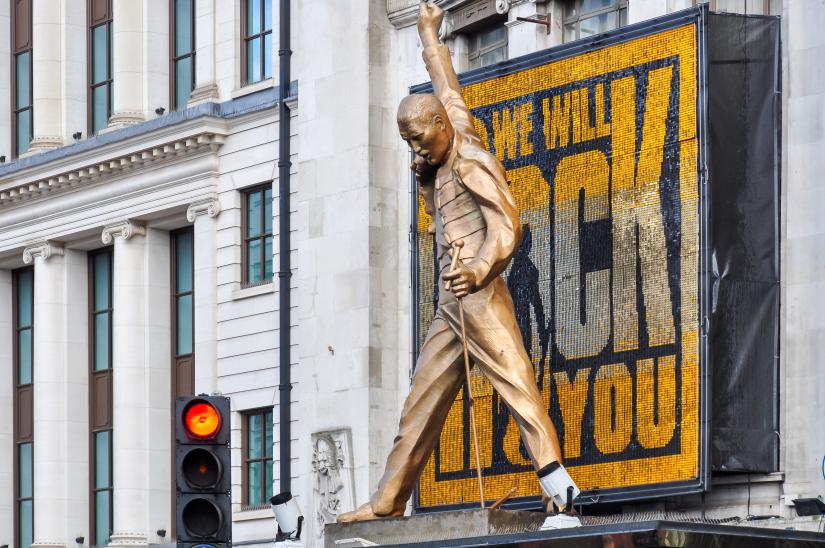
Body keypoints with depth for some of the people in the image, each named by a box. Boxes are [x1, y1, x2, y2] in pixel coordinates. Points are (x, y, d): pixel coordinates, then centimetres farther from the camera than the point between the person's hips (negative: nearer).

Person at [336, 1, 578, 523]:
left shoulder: (472, 163, -7)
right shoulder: (443, 159, 18)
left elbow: (507, 226, -15)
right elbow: (447, 89, 34)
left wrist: (478, 270, -28)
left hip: (479, 296, -9)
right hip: (451, 303, 9)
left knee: (515, 381, -19)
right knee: (421, 403, 8)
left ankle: (556, 480, -30)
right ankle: (388, 502, 10)